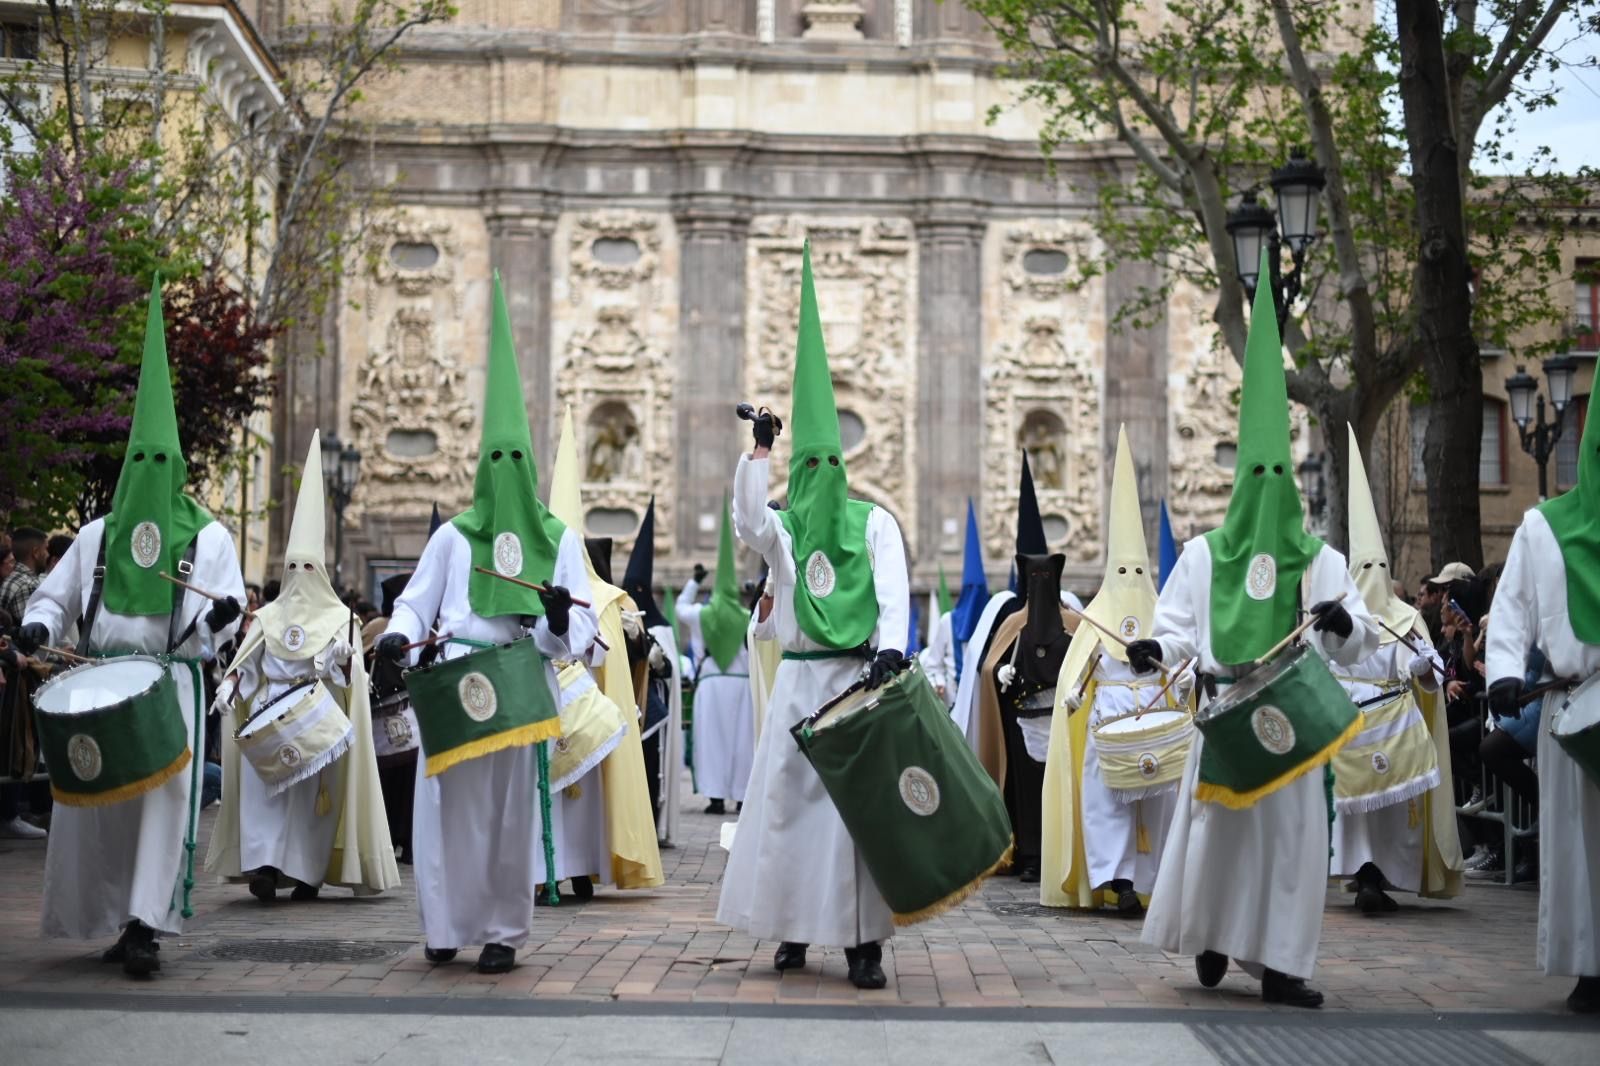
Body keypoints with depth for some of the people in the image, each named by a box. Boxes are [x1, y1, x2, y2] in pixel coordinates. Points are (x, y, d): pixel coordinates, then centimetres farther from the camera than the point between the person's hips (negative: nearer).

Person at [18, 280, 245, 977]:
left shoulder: (208, 538, 7)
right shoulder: (98, 536, 13)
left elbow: (219, 623, 6)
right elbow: (56, 596, 17)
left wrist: (220, 619, -18)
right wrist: (38, 625, -4)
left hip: (172, 682, -3)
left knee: (166, 794, -14)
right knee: (97, 799, 5)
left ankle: (145, 924, -16)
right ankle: (105, 915, 17)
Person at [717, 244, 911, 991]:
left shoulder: (875, 523, 5)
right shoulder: (782, 528, 8)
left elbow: (894, 593, -6)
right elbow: (747, 521, -15)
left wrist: (888, 649, -22)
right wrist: (758, 452, -20)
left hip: (861, 677, -2)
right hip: (801, 678, 2)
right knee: (788, 798, 3)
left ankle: (863, 940, -4)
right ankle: (793, 928, 13)